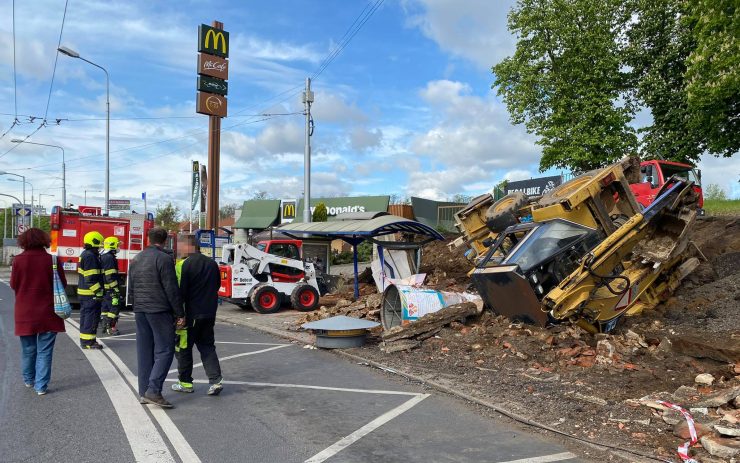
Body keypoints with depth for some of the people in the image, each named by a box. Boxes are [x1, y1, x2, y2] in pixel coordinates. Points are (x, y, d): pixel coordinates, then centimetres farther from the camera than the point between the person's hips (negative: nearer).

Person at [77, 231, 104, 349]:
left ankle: (84, 340, 22)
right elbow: (91, 278, -21)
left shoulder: (85, 254, 17)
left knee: (85, 315, 15)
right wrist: (98, 292, -21)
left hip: (84, 292, 11)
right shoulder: (90, 256, -17)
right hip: (91, 294, -11)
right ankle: (88, 341, -3)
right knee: (91, 316, -6)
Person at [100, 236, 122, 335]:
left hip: (104, 288, 11)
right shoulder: (109, 257, -18)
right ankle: (111, 328, -6)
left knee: (105, 307, 15)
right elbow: (110, 276, -22)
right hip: (110, 289, -11)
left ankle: (105, 327, 22)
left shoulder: (103, 256, 15)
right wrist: (116, 289, -21)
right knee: (115, 307, -6)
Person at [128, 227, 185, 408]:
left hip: (140, 311, 8)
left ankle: (143, 392, 15)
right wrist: (180, 314, -9)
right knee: (164, 350, -3)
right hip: (159, 311, -8)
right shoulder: (164, 259, -11)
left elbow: (131, 290, 18)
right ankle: (153, 391, -11)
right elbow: (171, 290, -14)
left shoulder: (136, 260, 13)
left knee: (144, 351, 11)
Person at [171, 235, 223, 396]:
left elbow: (180, 291, -17)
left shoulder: (184, 265, -16)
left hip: (191, 314, -6)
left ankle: (185, 382, 21)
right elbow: (217, 285, 17)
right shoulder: (212, 263, 5)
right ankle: (216, 381, 3)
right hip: (209, 313, 6)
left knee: (184, 348, 11)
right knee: (207, 346, 14)